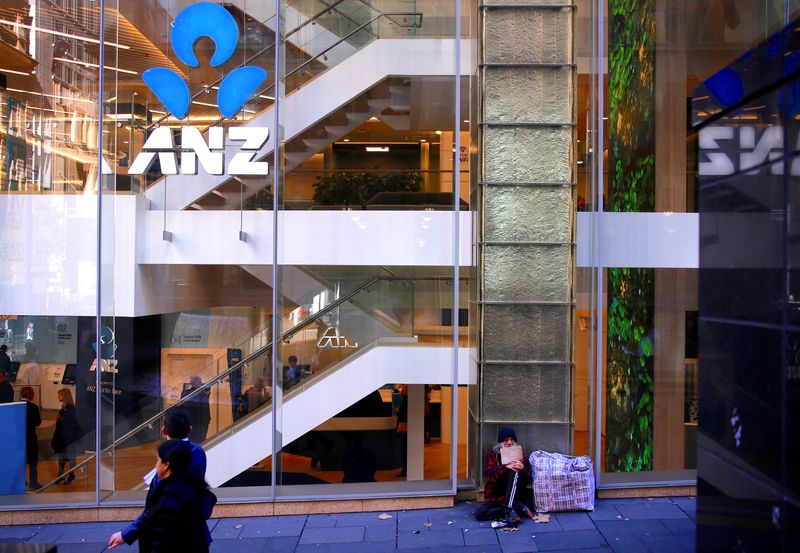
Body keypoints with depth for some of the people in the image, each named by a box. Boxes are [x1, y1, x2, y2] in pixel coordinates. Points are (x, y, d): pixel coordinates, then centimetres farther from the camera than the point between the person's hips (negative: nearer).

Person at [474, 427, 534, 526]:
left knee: (514, 472, -27)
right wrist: (505, 467, -27)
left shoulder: (519, 454, 6)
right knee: (479, 513, -27)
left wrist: (523, 469, -23)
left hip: (513, 496, -1)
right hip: (494, 497, 1)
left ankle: (509, 510, -37)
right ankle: (519, 508, -23)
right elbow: (488, 475, -13)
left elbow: (527, 480, -2)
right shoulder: (492, 454, 5)